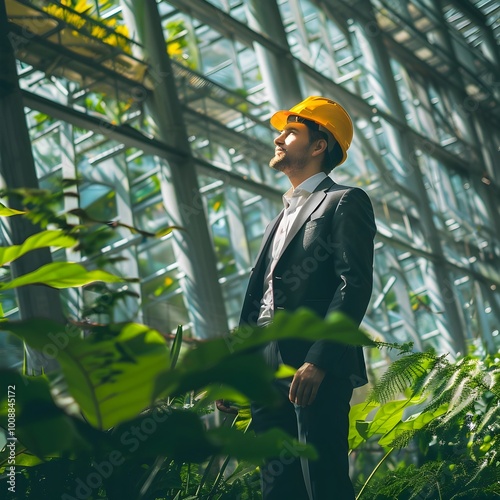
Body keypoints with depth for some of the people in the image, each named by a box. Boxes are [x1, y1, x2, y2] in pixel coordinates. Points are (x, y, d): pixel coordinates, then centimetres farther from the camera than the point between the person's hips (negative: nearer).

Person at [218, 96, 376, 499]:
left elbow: (355, 285, -11)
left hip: (318, 372, -8)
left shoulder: (345, 202, 2)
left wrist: (318, 362, -21)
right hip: (267, 372, 8)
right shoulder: (283, 216, 27)